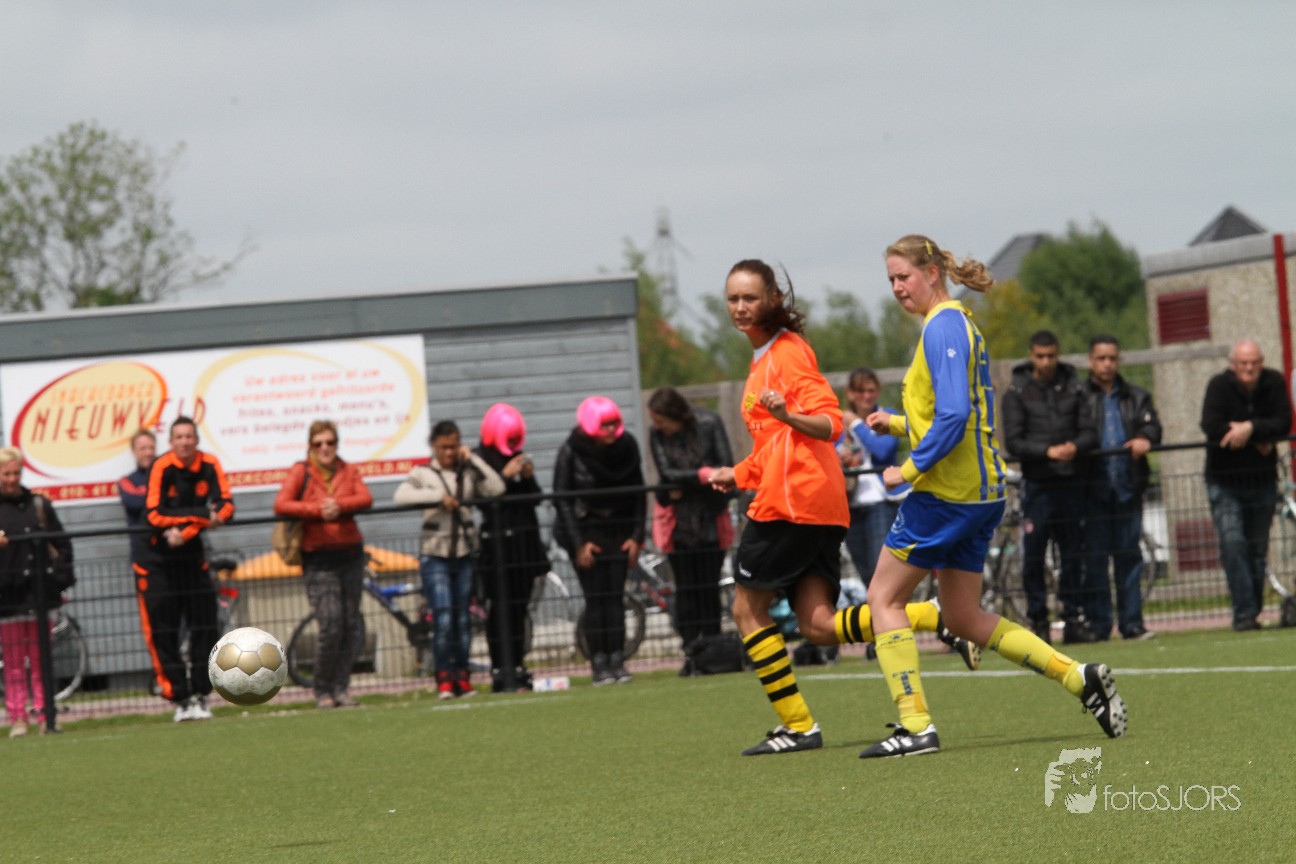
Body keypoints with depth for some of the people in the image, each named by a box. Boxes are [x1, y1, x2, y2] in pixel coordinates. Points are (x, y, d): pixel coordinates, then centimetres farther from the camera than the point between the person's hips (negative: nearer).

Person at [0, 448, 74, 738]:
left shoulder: (38, 505, 8)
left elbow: (62, 544, 12)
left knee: (41, 659, 5)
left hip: (38, 592, 2)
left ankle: (44, 714, 7)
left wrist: (60, 576, 2)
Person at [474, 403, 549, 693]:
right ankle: (500, 672, -6)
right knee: (499, 606, -8)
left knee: (520, 607, 7)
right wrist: (505, 476, -18)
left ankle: (518, 669, 12)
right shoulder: (479, 459, -3)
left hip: (523, 539, 6)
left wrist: (529, 478, -2)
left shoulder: (518, 458, 15)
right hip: (496, 541, -6)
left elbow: (535, 498, 15)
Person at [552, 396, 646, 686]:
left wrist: (636, 537, -1)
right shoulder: (571, 451, -13)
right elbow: (561, 499, -9)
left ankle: (617, 661, 1)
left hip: (618, 528, 3)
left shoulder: (627, 446, -5)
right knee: (595, 597, -8)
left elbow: (637, 492, 4)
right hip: (584, 529, -3)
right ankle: (598, 665, -5)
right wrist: (579, 544, -12)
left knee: (615, 596, -2)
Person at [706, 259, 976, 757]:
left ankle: (797, 725, 3)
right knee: (818, 626, -1)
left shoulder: (787, 352, -6)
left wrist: (787, 416, -32)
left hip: (793, 501, -9)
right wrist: (738, 475, 34)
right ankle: (938, 619, -6)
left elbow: (830, 425, -15)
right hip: (822, 508, 9)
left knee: (748, 609, 2)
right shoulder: (766, 356, 22)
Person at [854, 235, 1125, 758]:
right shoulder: (961, 325, 17)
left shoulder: (943, 327, -13)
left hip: (946, 493, -10)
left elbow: (954, 415, -24)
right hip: (981, 490, 10)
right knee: (964, 618, 14)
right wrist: (899, 424, 15)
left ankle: (915, 726, -3)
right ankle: (1081, 679, 7)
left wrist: (909, 469, -17)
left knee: (885, 599, 0)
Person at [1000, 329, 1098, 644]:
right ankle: (1038, 621, 4)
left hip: (1071, 482, 3)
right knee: (1033, 556, -3)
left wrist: (1075, 447, -16)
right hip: (1037, 484, -3)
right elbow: (1013, 441, -5)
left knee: (1073, 554, 5)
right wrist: (1048, 451, -18)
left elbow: (1090, 432, 6)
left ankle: (1073, 619, 12)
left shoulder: (1073, 389, 10)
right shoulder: (1018, 393, 2)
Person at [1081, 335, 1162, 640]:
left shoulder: (1137, 397, 19)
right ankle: (1097, 624, 0)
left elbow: (1152, 426, 5)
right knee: (1095, 557, -4)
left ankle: (1132, 622, 6)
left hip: (1128, 486, 3)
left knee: (1129, 555, 3)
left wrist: (1144, 439, -17)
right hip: (1093, 487, -3)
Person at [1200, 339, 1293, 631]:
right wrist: (1258, 441, -18)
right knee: (1232, 544, -15)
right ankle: (1244, 612, -15)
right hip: (1224, 483, -3)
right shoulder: (1219, 386, -11)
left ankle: (1251, 613, 14)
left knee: (1257, 550, 6)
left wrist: (1251, 428, -26)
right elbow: (1211, 427, -23)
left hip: (1262, 480, 3)